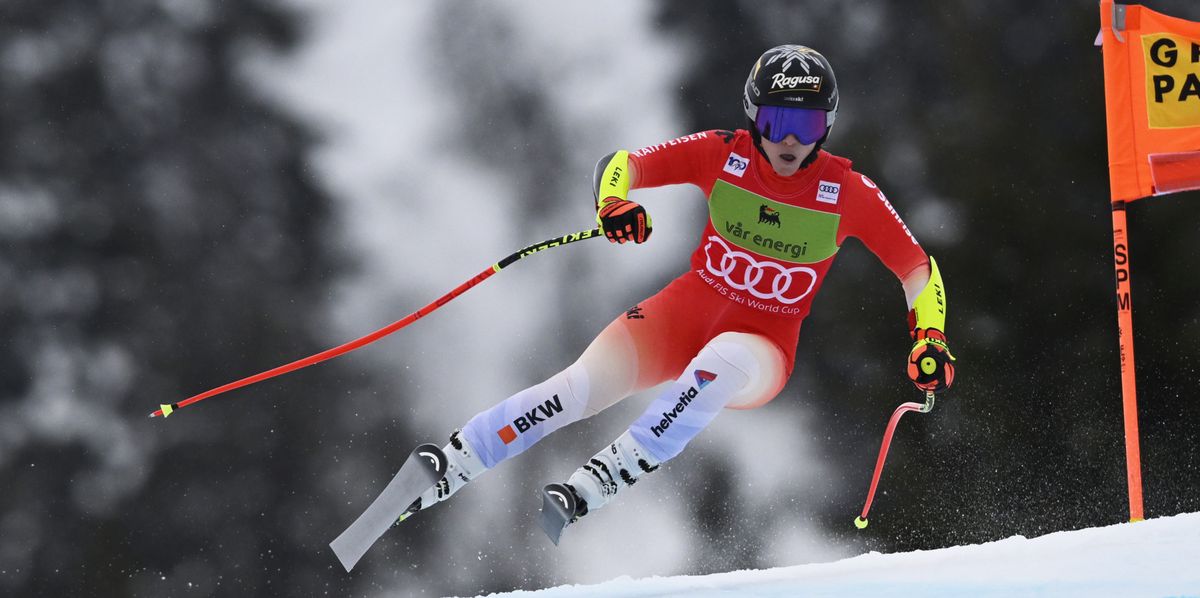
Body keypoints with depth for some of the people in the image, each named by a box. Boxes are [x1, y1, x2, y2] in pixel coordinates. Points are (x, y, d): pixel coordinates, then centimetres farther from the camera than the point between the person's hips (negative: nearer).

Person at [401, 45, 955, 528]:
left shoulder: (848, 191, -10)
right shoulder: (722, 154, -8)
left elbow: (918, 268, -2)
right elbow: (622, 164, -5)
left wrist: (931, 339, -18)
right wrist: (613, 202, -28)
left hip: (761, 346, -1)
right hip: (684, 313, 2)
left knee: (719, 362, -41)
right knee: (578, 387, -24)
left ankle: (598, 482, -41)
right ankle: (439, 473, -17)